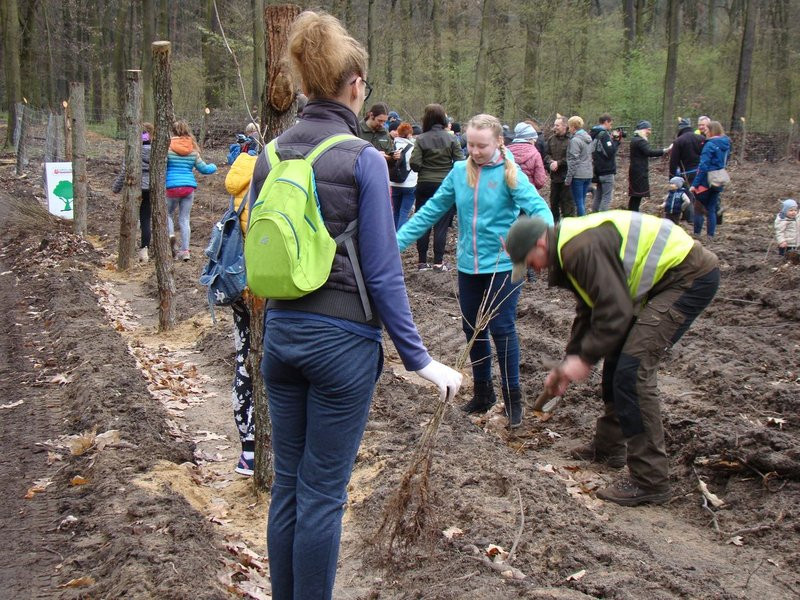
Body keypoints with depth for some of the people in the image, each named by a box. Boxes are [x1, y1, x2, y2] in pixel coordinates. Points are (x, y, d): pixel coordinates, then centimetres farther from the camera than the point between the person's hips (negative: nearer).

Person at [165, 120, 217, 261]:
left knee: (167, 213, 16)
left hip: (172, 186, -3)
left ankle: (170, 234, -12)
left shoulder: (168, 147, -6)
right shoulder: (193, 150, 5)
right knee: (184, 219, 9)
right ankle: (185, 250, 7)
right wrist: (213, 167, 32)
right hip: (189, 186, 3)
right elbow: (203, 168, 13)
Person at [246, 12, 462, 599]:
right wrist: (420, 359, -7)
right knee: (323, 494, 6)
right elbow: (383, 273, -14)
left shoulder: (269, 156, 3)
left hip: (280, 332, 6)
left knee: (287, 484, 17)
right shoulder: (362, 158, -13)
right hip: (342, 340, -5)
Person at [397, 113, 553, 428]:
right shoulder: (459, 172, 2)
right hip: (468, 265, 5)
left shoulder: (510, 174, -10)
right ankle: (482, 393, 30)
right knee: (472, 330, 13)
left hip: (502, 264, -5)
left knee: (502, 329, -3)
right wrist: (397, 241, 0)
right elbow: (431, 210, 5)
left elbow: (538, 208, -20)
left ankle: (513, 399, 14)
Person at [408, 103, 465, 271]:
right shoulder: (451, 139, -5)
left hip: (425, 185, 0)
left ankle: (422, 261, 11)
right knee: (441, 225, 4)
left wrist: (425, 168, 8)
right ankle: (438, 262, 4)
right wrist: (448, 170, 10)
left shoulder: (421, 139, -7)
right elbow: (460, 162, -8)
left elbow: (415, 164, -12)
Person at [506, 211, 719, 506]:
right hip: (667, 276, 11)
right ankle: (608, 445, 33)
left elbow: (615, 311, -23)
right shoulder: (570, 248, 12)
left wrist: (585, 359, -13)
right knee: (617, 355, 17)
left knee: (633, 368, -15)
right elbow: (589, 310, 21)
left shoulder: (583, 248, -22)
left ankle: (649, 481, -9)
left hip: (690, 276, -11)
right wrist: (568, 363, 19)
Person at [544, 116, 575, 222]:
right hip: (554, 176, 7)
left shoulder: (570, 140, -13)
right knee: (553, 201, 17)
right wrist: (551, 162, -7)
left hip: (566, 176, -7)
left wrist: (558, 163, -17)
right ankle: (554, 221, 31)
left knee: (567, 201, -3)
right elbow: (547, 154, 13)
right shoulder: (551, 139, 10)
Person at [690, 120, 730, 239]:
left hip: (706, 181, -7)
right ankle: (711, 235, 14)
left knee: (698, 207, 3)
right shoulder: (726, 145, 9)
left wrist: (695, 184, -17)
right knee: (711, 209, 13)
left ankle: (697, 233, 2)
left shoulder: (710, 145, -15)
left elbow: (703, 166, -19)